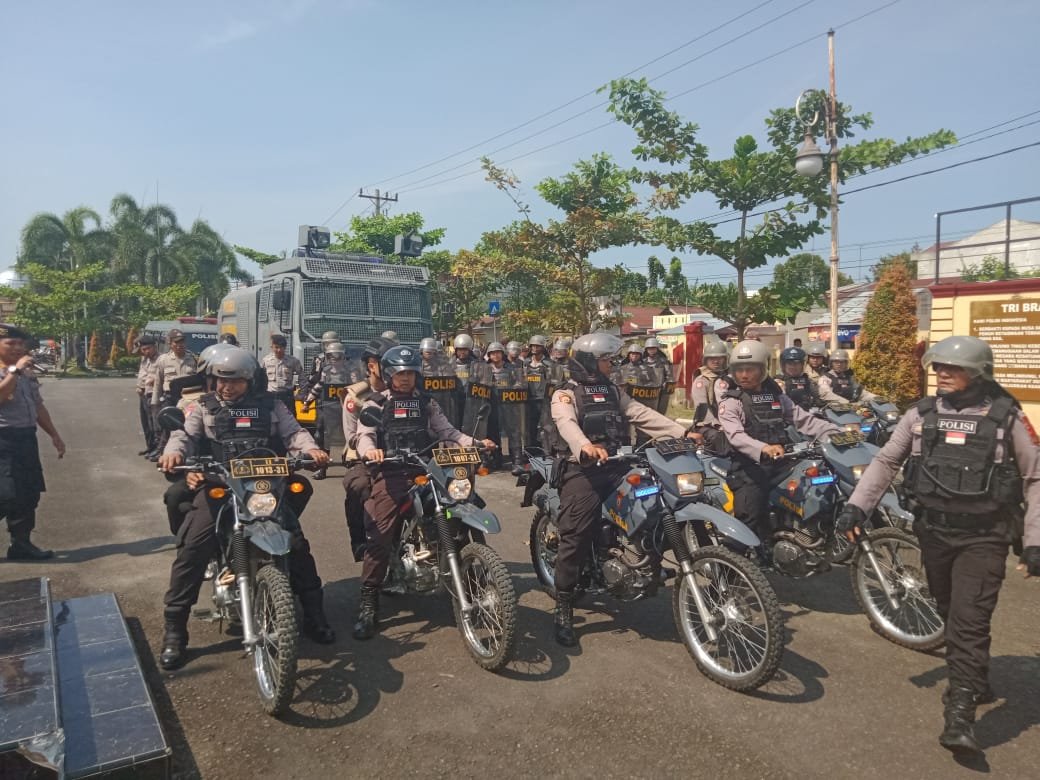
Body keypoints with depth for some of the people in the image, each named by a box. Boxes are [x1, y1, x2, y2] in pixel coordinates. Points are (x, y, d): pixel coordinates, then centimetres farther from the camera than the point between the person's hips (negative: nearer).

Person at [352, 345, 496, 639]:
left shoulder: (427, 404, 22)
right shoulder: (376, 404, 12)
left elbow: (447, 431, 13)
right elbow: (365, 434, -4)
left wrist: (474, 442, -5)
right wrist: (369, 450, -28)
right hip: (390, 473, -3)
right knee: (379, 534, -19)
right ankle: (368, 603, -12)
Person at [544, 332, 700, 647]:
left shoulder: (613, 392, 22)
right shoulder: (565, 394, 0)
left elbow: (642, 414, 11)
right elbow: (567, 424, -20)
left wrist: (683, 432, -3)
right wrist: (586, 447, -43)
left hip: (616, 466, 6)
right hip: (582, 469, -6)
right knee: (576, 536, -14)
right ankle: (563, 609, -6)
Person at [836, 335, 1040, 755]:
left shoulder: (1006, 415, -6)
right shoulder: (921, 414, 2)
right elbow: (886, 461, 6)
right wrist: (856, 504, -5)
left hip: (983, 536, -4)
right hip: (933, 530, 4)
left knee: (969, 621, -10)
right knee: (952, 615, 19)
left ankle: (959, 714, -3)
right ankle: (975, 681, 42)